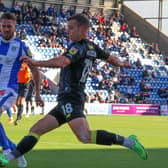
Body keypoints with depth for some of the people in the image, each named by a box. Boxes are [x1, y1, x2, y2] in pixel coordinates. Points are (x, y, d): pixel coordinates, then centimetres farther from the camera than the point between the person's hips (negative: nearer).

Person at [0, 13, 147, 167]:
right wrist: (121, 64, 51)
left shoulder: (78, 47, -12)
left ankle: (127, 141, -22)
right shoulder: (92, 48, 14)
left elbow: (62, 62, -30)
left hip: (70, 99, -11)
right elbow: (111, 58, 30)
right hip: (66, 101, 11)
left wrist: (36, 63, -33)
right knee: (35, 131, 9)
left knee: (85, 136, -26)